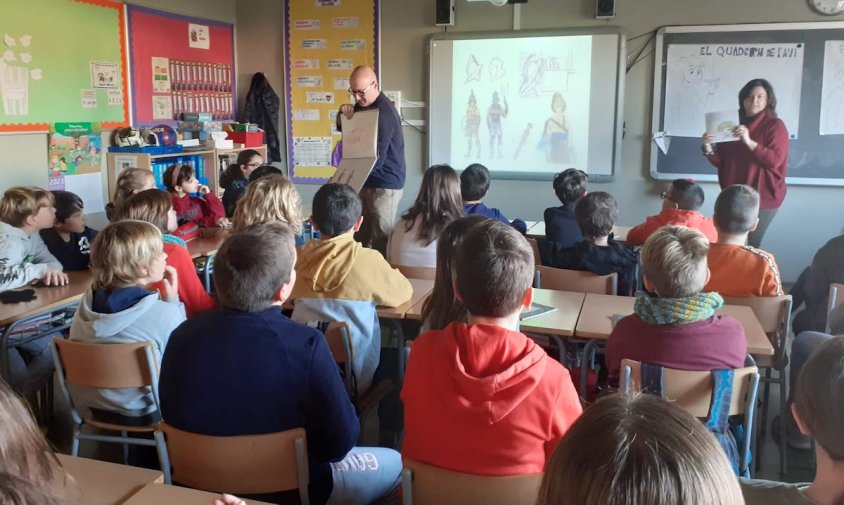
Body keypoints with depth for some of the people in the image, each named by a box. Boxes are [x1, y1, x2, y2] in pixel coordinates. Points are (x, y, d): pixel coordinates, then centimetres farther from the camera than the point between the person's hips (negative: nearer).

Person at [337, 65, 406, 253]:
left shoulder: (384, 113, -20)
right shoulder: (363, 104, 8)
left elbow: (376, 159, -24)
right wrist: (344, 112, -5)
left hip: (385, 183, -9)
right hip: (367, 180, 9)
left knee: (380, 238, -2)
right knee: (359, 234, 14)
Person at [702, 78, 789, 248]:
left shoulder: (775, 125, -5)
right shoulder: (735, 126, 12)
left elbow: (775, 160, -17)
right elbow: (721, 162, 12)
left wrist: (749, 141, -27)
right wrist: (708, 149, -9)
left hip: (762, 197, -6)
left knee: (748, 246, -8)